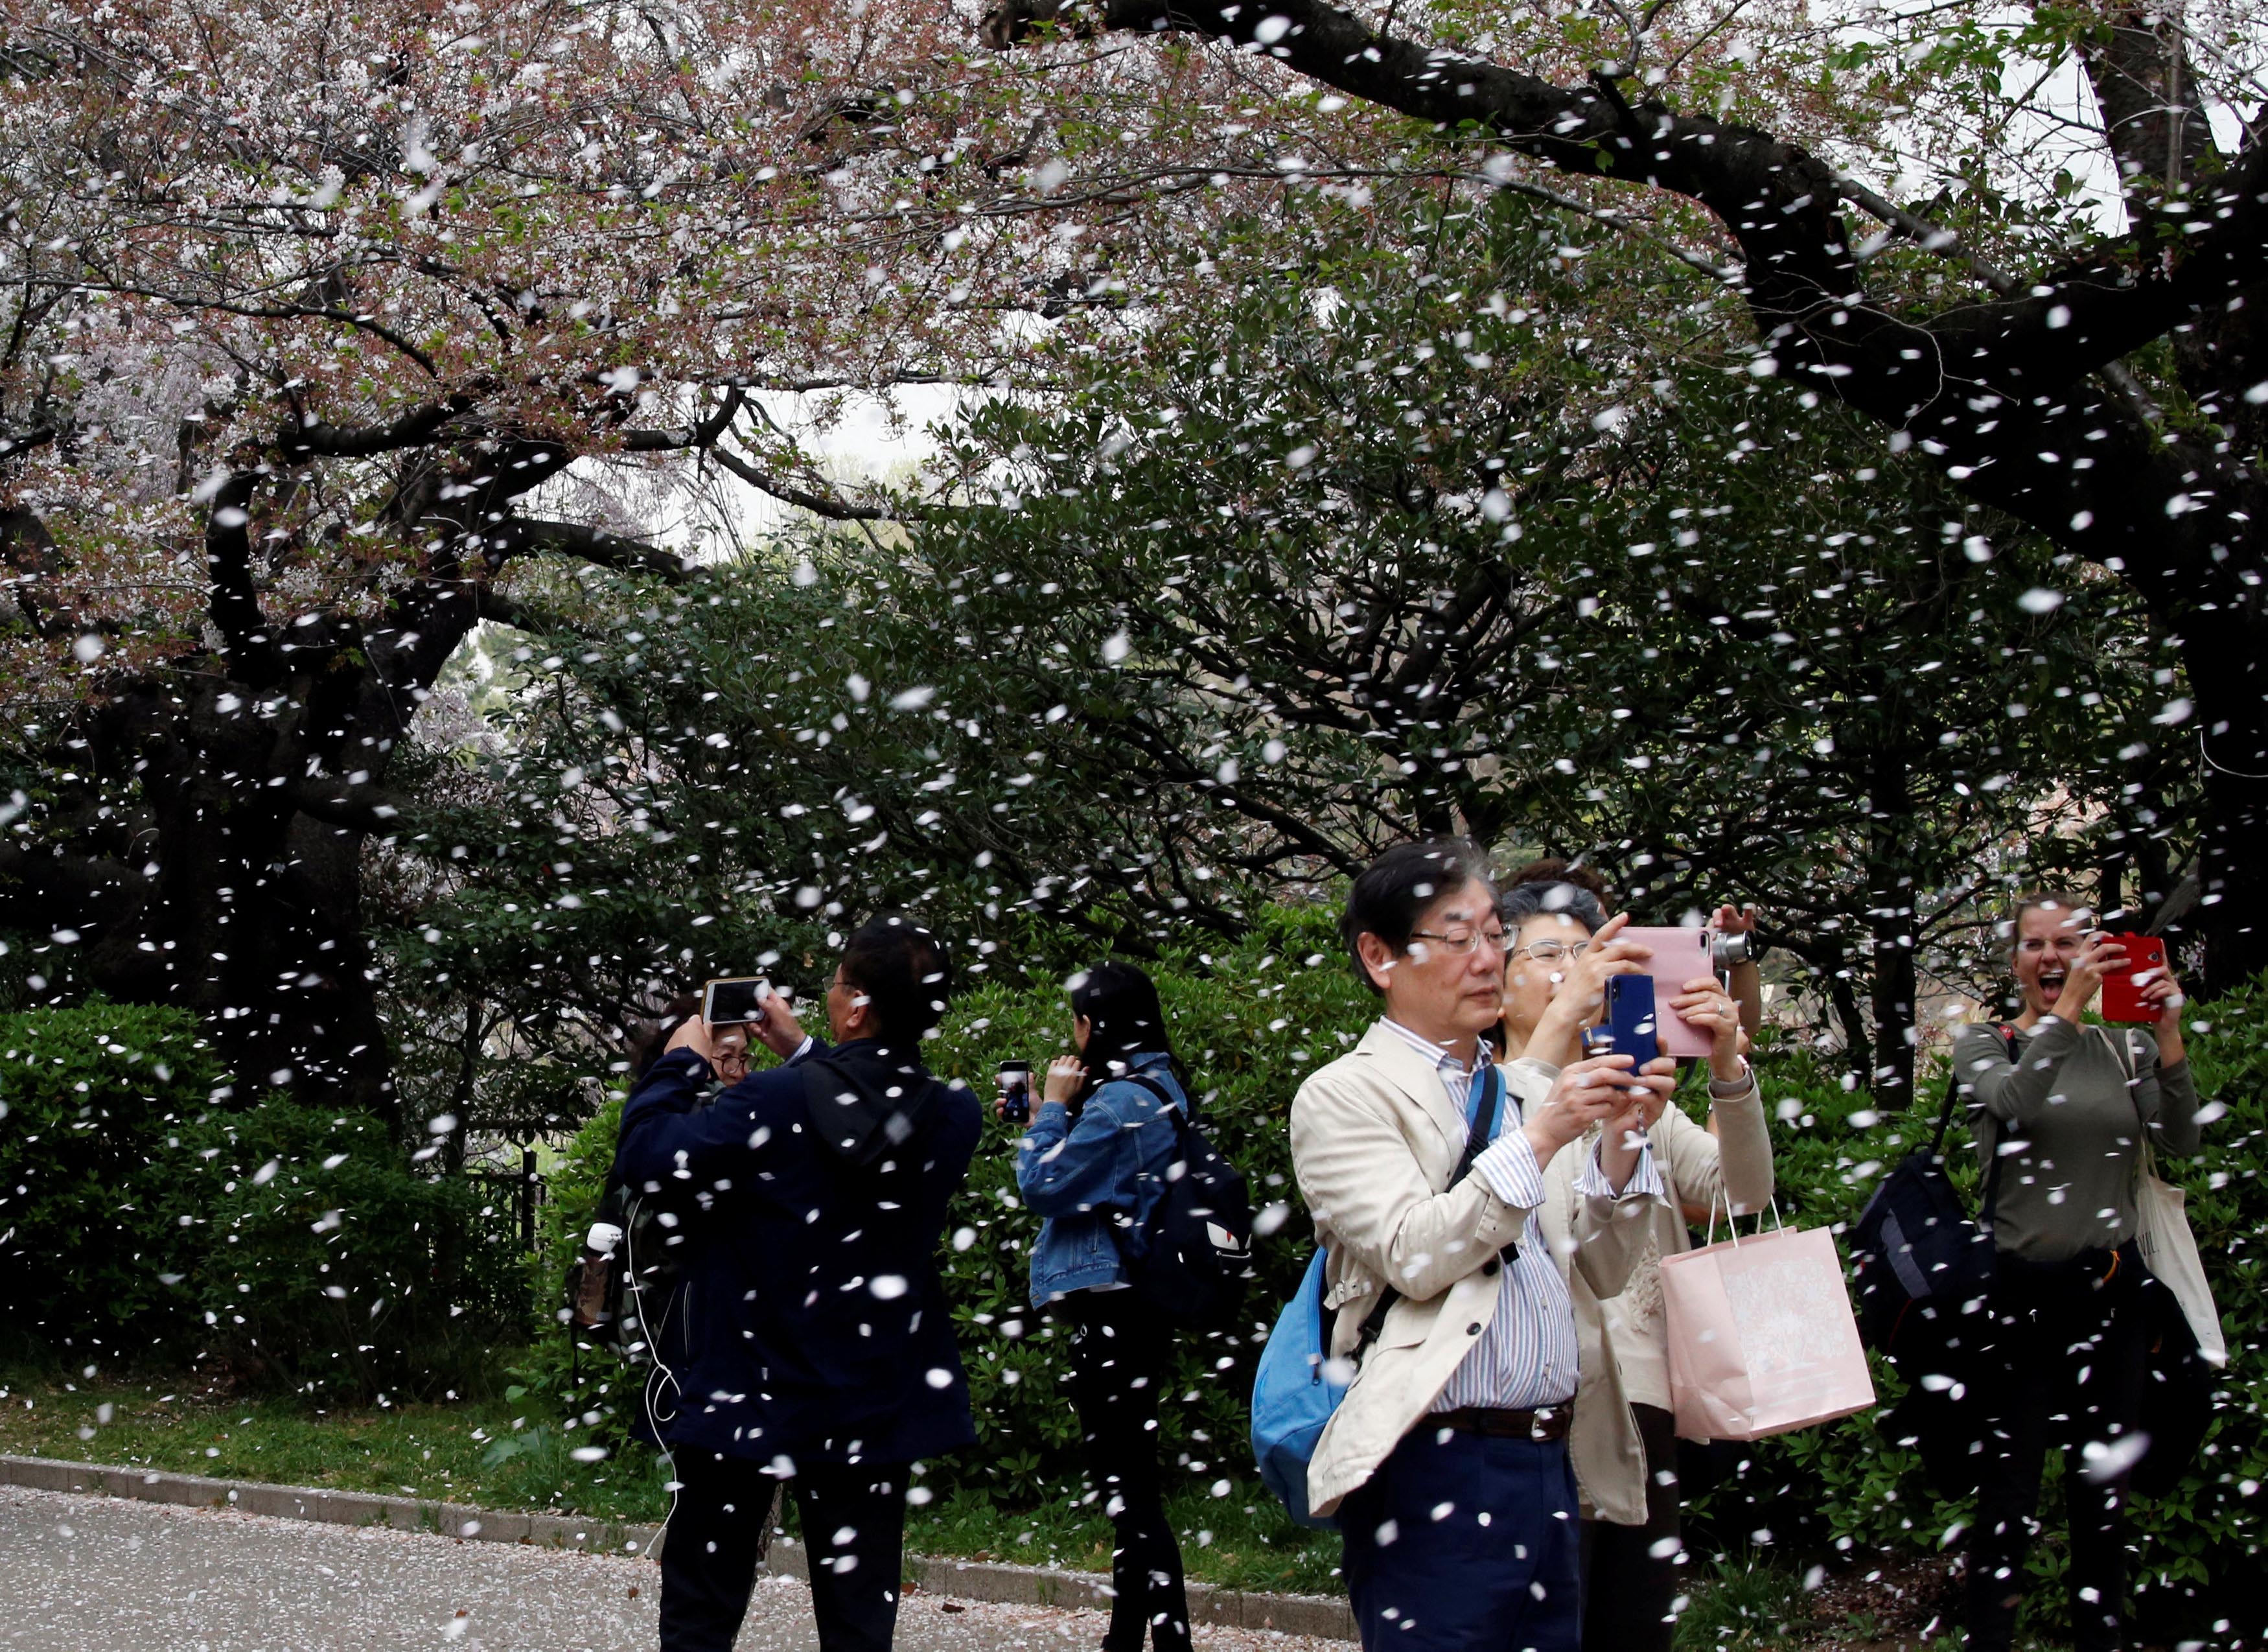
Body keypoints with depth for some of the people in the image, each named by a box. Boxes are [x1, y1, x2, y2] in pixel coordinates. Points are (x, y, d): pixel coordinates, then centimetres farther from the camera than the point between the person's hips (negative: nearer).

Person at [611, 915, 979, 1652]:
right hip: (871, 1412, 3)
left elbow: (644, 1159, -14)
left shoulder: (771, 1104, -20)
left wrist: (682, 1061, 1)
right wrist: (803, 1054, 19)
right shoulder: (956, 1118, -4)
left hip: (743, 1403, -3)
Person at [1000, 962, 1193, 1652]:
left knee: (1127, 1480, -10)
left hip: (1113, 1307, -11)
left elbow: (1043, 1186, -14)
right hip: (1128, 1303, 11)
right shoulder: (1157, 1088, 15)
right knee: (1124, 1472, 15)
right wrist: (1040, 1119, 18)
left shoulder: (1121, 1099, -17)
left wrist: (1054, 1108, -3)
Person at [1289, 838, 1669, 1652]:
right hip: (1438, 1468, -7)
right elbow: (1413, 1256, -15)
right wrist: (1541, 1140, -18)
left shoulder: (1518, 1090, 19)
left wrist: (1618, 1140, 0)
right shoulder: (1343, 1095, -1)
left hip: (1550, 1463, 7)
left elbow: (1601, 1274, 16)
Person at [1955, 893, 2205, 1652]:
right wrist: (2069, 1007, -26)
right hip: (2022, 1291, -3)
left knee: (2103, 1487, 11)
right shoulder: (1985, 1044, 1)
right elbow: (2013, 1099, -21)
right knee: (2010, 1488, -1)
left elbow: (2182, 1143, -6)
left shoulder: (2126, 1047, 8)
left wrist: (2169, 1036, -15)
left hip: (2113, 1287, 3)